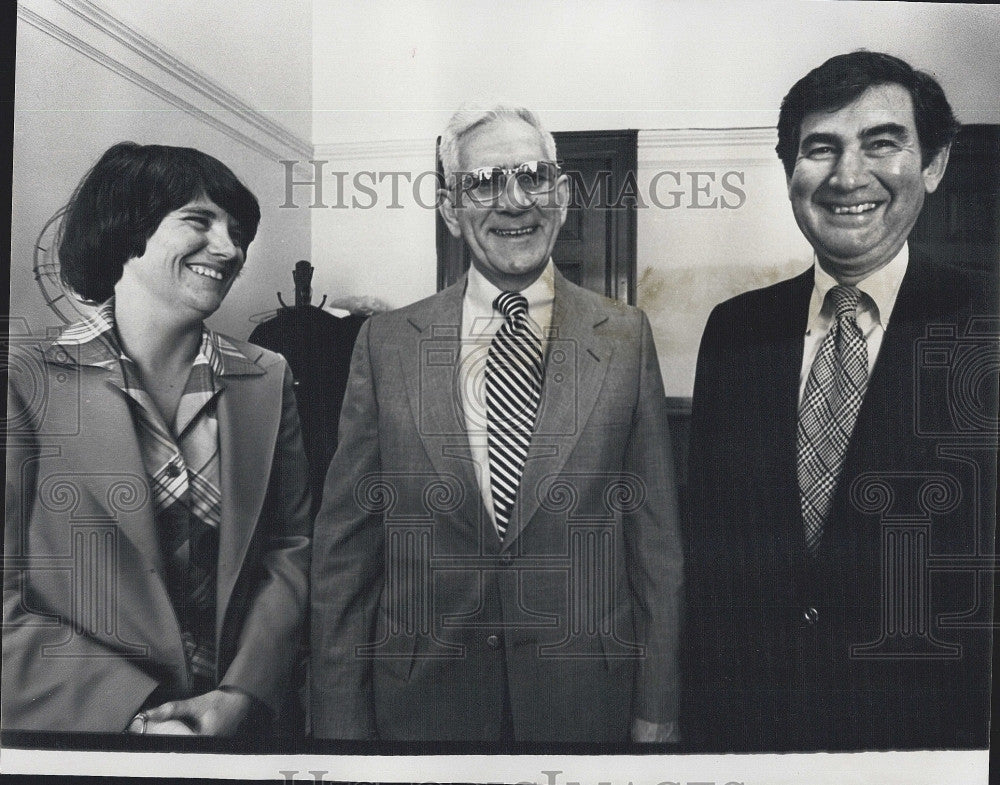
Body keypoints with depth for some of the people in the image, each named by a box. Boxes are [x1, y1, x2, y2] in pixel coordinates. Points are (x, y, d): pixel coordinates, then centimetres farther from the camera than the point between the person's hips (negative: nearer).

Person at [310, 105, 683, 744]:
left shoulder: (625, 337, -2)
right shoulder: (387, 343, -2)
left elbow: (655, 542, -1)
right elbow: (344, 550, -1)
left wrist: (656, 714, -1)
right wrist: (342, 724, -2)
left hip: (588, 702, 0)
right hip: (423, 703, 1)